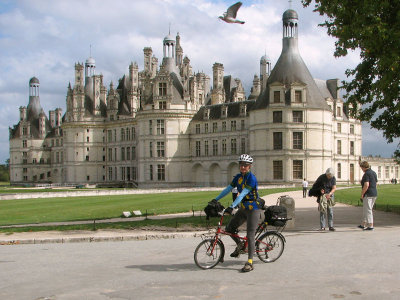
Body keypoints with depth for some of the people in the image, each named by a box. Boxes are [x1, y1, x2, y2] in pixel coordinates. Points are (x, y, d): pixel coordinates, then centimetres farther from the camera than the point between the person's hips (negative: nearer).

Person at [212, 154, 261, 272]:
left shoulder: (251, 178, -18)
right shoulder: (238, 177, 6)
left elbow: (243, 194, -28)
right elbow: (228, 189, 9)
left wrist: (232, 207, -35)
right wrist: (215, 199, 3)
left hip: (253, 209, -8)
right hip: (243, 209, 8)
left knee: (250, 236, -9)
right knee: (229, 228, 6)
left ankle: (249, 263, -5)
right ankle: (240, 245, 30)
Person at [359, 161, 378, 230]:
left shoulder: (366, 174, -15)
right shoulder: (374, 173, 13)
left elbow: (366, 185, -23)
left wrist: (362, 194, -15)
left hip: (368, 194, -9)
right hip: (374, 194, 9)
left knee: (368, 210, -3)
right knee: (365, 210, 17)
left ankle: (370, 226, -2)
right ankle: (363, 224, 25)